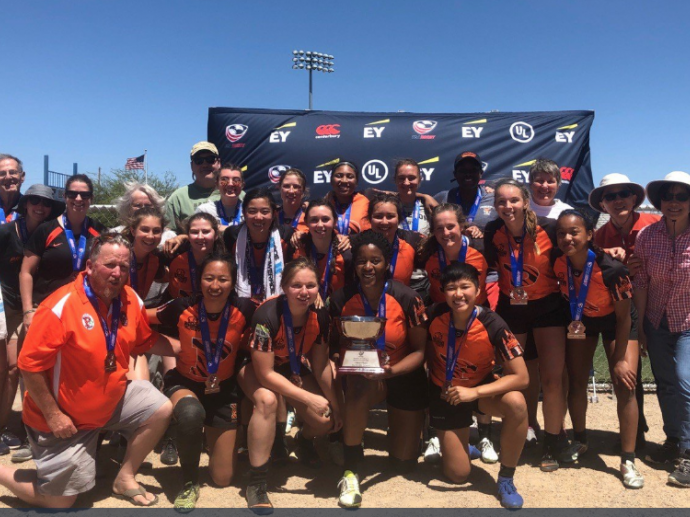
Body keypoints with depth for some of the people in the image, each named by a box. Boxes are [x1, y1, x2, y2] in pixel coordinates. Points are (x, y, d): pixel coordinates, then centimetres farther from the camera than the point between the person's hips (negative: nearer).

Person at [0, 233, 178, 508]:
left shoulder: (130, 300, -8)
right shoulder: (60, 306, -26)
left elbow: (147, 341, 7)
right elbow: (30, 365, -23)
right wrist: (52, 415, -20)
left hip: (112, 399, 6)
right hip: (64, 417, -6)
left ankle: (124, 479, 12)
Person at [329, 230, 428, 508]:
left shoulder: (407, 298, -19)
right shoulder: (341, 299, -14)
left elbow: (420, 350, -12)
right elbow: (337, 345, -4)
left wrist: (392, 370, -29)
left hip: (404, 377, 0)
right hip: (362, 375, 0)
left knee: (403, 464, 5)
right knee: (359, 387, -40)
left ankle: (412, 426, 41)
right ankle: (350, 471, -22)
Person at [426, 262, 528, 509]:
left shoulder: (493, 325, -26)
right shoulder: (433, 316, -22)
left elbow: (521, 377, -26)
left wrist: (474, 392, -32)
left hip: (480, 388, 0)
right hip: (444, 392, 1)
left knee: (516, 403, -34)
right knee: (458, 474, -1)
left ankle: (506, 478, -12)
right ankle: (452, 442, 36)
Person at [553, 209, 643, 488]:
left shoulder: (611, 269, -35)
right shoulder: (558, 264, -25)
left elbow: (624, 317, -23)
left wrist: (620, 359, -18)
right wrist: (571, 323, -5)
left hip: (614, 321, -3)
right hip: (581, 319, 4)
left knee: (624, 385, -12)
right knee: (576, 381, 6)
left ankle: (628, 461, -1)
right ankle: (580, 440, 28)